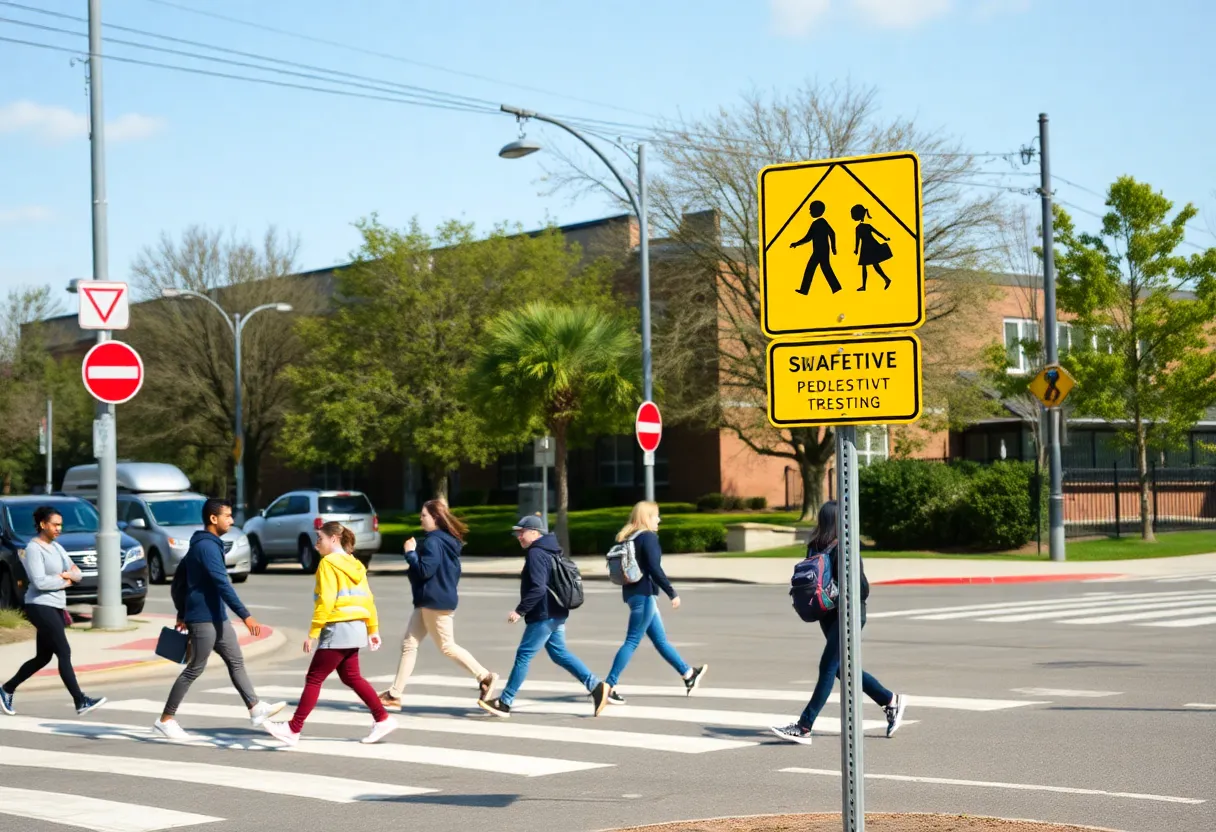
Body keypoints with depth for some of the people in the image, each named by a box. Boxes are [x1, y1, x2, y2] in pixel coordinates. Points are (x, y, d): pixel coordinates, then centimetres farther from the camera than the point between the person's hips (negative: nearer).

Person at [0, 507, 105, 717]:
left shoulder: (56, 547, 15)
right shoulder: (34, 548, -11)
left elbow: (77, 574, 16)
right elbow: (39, 581, -20)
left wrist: (68, 574, -7)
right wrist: (64, 582, -7)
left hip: (56, 607, 9)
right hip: (40, 606, -9)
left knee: (43, 657, 13)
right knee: (64, 653, -11)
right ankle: (81, 702, -12)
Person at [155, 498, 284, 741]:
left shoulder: (199, 545, 13)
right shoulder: (207, 547, -18)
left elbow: (178, 582, 20)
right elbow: (222, 584, -26)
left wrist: (182, 615, 25)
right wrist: (246, 616, -29)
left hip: (217, 618, 10)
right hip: (204, 619, -10)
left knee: (236, 662, 9)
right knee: (194, 670, -2)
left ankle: (256, 709, 12)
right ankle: (166, 719, 6)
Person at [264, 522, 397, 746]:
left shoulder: (328, 563, -11)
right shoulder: (354, 564, 14)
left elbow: (325, 601, -18)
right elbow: (368, 599, 14)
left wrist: (313, 633, -17)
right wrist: (373, 629, 19)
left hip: (338, 629, -9)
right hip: (355, 628, 9)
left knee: (314, 679, -5)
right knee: (351, 677, 19)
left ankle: (293, 729, -4)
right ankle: (383, 720, 18)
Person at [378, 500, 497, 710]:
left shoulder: (433, 541, -17)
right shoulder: (448, 540, 13)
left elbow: (425, 570, -24)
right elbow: (455, 572, 19)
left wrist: (410, 553, -12)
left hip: (435, 602, -11)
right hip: (427, 602, 11)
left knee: (447, 646, -2)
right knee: (409, 644, 9)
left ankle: (484, 677, 6)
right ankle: (395, 694, 10)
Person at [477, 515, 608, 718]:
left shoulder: (536, 554, -15)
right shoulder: (550, 552, 16)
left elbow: (537, 588, -24)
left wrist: (520, 610, -20)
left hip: (543, 616, -10)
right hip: (555, 613, 10)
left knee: (523, 655, -5)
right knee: (559, 653, 14)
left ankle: (504, 703, -1)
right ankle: (596, 687, 8)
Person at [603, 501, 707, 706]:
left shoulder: (628, 538, 13)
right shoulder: (648, 537, -12)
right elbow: (655, 569, -19)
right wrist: (672, 593, -14)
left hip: (632, 593, 9)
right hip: (643, 594, -9)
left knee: (660, 639, 16)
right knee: (632, 641, -8)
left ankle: (688, 675, 27)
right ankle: (609, 686, -11)